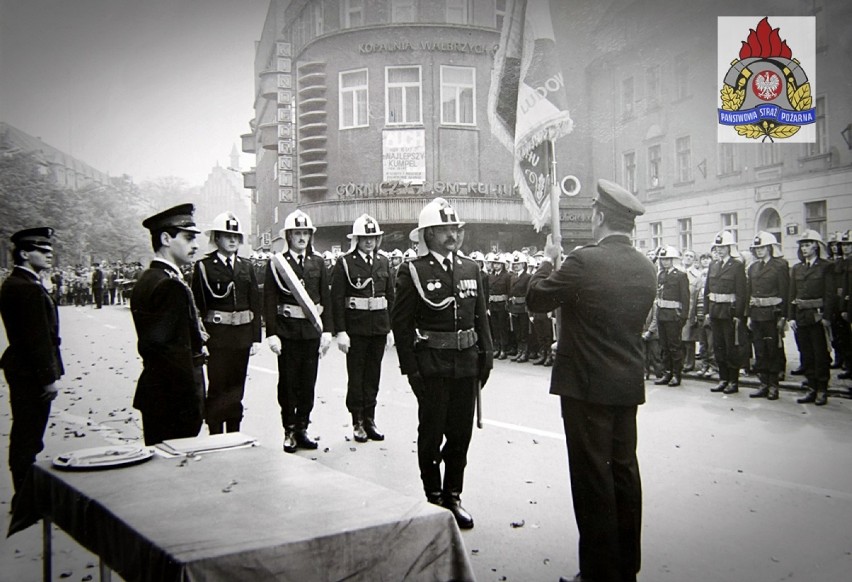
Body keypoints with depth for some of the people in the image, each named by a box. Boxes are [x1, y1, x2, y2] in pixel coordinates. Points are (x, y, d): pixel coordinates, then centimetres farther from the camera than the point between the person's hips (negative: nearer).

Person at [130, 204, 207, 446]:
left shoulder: (146, 280, 12)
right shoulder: (171, 285, -18)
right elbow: (175, 351, -22)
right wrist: (192, 406, -20)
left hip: (154, 395, 10)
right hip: (176, 401, -10)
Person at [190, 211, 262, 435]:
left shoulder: (246, 267, 10)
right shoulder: (204, 266, -2)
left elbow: (256, 304, 8)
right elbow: (197, 305, -5)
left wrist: (256, 337, 2)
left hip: (242, 335, 4)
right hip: (216, 335, -4)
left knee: (237, 387, 11)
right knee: (217, 387, -2)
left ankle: (234, 434, 21)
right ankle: (216, 436, 6)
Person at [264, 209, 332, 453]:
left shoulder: (318, 262, 7)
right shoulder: (277, 263, -2)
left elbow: (326, 298, 7)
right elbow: (269, 300, -5)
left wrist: (327, 330, 1)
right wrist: (272, 333, -11)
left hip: (312, 330, 3)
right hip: (287, 330, -3)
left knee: (308, 382, 8)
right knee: (288, 382, 5)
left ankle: (302, 428, 19)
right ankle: (289, 431, 15)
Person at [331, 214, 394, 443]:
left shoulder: (383, 262, 9)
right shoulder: (345, 263, -5)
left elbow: (390, 296, 12)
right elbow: (337, 299, -9)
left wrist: (389, 326, 7)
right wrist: (340, 331, -14)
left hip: (379, 327, 4)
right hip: (355, 328, -4)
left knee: (373, 374, 11)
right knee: (356, 374, 5)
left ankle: (370, 419, 21)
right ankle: (357, 422, 15)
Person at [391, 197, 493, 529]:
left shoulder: (470, 268, 8)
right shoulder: (413, 272, -6)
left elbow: (481, 316, 12)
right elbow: (401, 323, -7)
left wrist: (486, 355, 5)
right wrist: (410, 368, -11)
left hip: (466, 363, 4)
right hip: (431, 365, -4)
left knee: (461, 433, 11)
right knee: (431, 433, 7)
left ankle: (453, 496, 26)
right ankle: (433, 497, 22)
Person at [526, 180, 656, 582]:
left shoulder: (584, 261, -17)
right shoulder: (645, 268, 5)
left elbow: (535, 299, -7)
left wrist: (549, 262, 10)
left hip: (587, 384, -7)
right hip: (629, 385, 7)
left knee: (593, 478, 2)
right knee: (624, 472, 16)